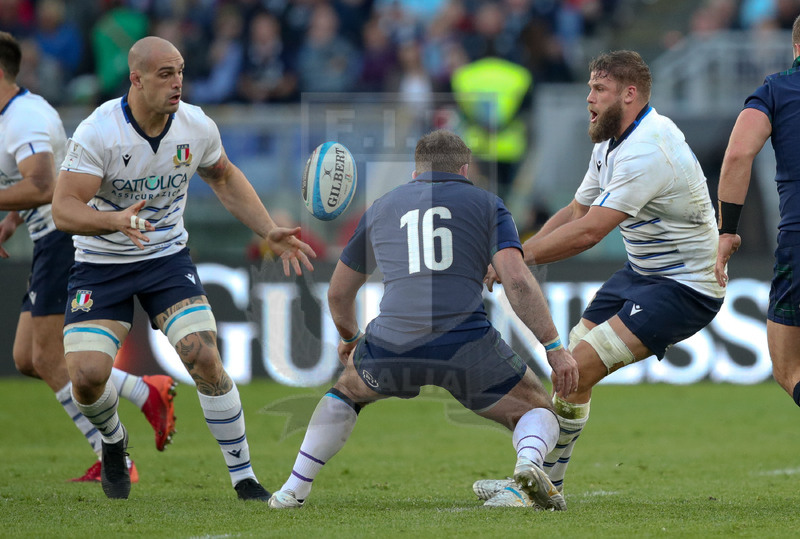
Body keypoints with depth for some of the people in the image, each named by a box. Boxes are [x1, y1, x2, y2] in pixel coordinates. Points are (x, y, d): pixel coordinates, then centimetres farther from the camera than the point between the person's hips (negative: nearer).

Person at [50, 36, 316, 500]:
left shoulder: (197, 127, -8)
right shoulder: (98, 133, -22)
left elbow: (225, 179, 13)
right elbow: (64, 209, -26)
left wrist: (270, 232, 4)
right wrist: (116, 221, -45)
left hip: (168, 257, 2)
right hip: (102, 265, -2)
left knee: (204, 358, -17)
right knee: (87, 374, -16)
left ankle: (244, 479, -5)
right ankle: (114, 442, 20)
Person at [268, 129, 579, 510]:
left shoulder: (381, 207, 25)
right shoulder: (486, 204, 16)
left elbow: (339, 293, 34)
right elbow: (517, 279, -1)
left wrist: (348, 338, 54)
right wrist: (554, 347, 0)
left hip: (392, 347, 2)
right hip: (466, 344, -2)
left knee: (348, 388, 35)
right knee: (537, 410, 18)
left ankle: (293, 490, 28)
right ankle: (527, 468, -16)